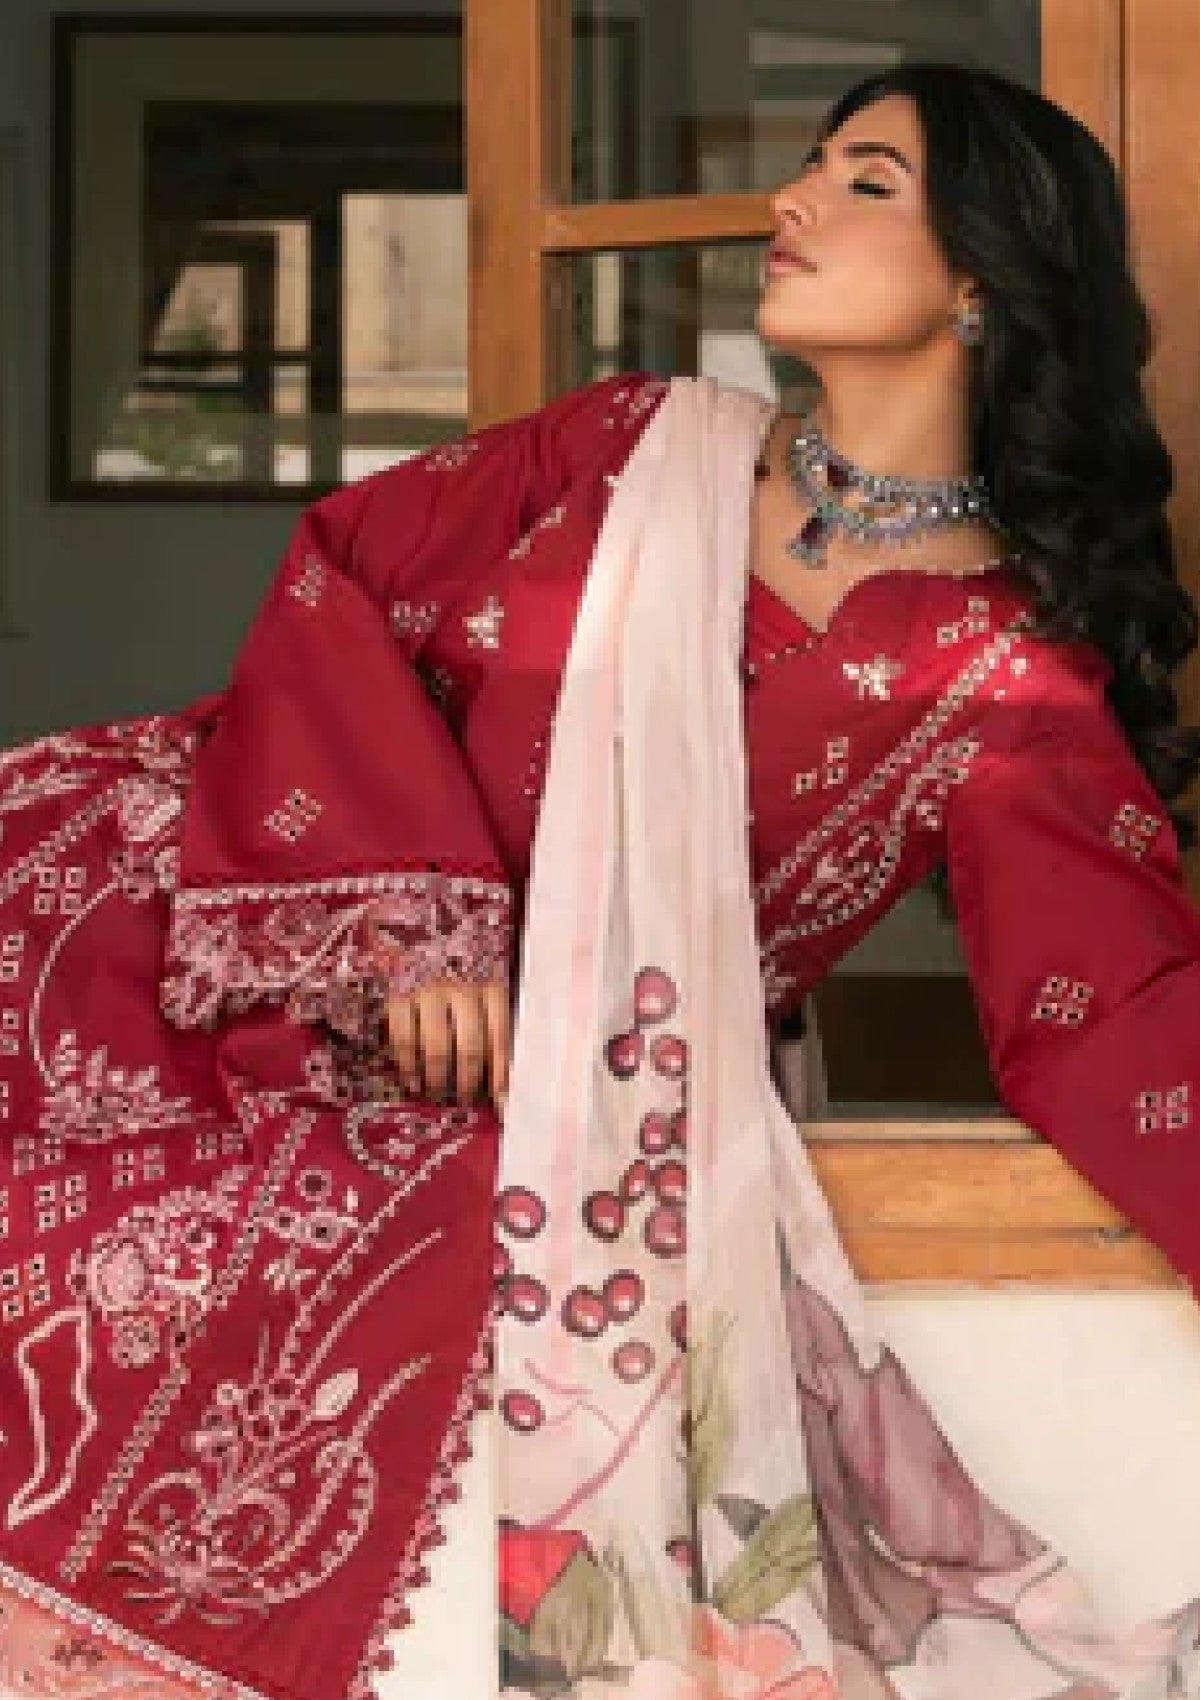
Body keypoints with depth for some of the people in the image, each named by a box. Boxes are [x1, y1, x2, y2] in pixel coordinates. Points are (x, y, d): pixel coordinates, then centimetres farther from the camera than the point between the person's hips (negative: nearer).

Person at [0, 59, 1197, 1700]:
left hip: (550, 1098, -4)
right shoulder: (641, 446, 6)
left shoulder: (1009, 680, -4)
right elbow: (344, 568, 2)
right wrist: (413, 904, -12)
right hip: (313, 928, 4)